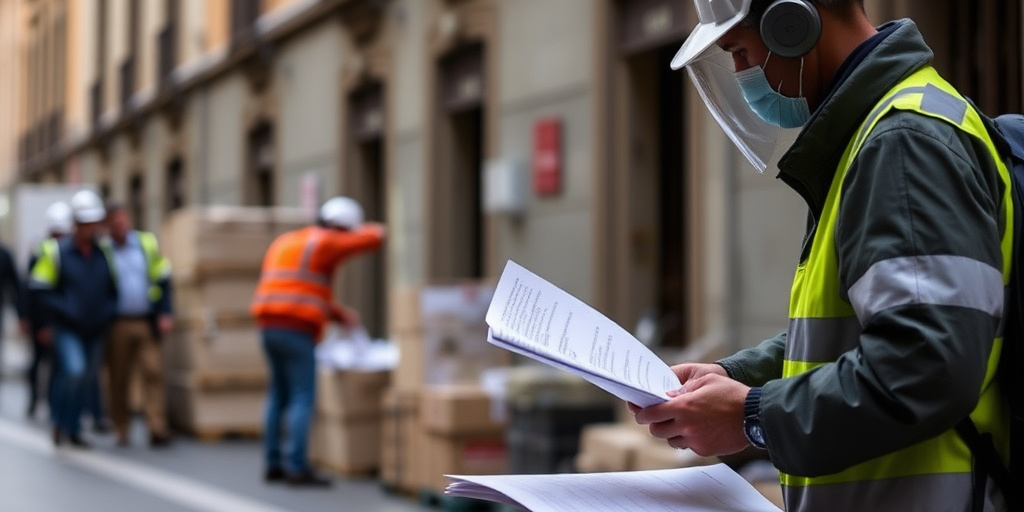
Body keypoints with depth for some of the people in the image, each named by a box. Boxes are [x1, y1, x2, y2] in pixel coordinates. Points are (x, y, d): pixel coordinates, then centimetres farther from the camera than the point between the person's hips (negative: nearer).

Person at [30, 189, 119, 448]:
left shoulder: (105, 252, 6)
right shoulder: (56, 252, -7)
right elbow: (42, 291, -5)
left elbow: (115, 288, 16)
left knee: (85, 380, 10)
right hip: (67, 329, -4)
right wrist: (66, 311, -14)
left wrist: (109, 312, 0)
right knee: (74, 371, -22)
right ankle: (61, 421, 1)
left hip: (96, 330, 4)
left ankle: (73, 430, 26)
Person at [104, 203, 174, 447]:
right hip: (117, 324, -1)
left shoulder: (147, 243, 8)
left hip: (147, 323, 1)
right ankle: (121, 430, 14)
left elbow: (163, 279, 9)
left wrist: (165, 313, 0)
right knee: (118, 378, 4)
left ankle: (157, 428, -11)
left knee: (153, 371, -10)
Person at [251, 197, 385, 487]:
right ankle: (297, 467, -11)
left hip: (271, 327, 8)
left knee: (279, 396, 14)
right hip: (297, 330, -8)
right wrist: (368, 231, 21)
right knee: (303, 398, -6)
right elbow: (373, 238, -2)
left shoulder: (285, 242, 24)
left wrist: (338, 314, 24)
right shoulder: (324, 242, -3)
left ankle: (274, 463, 14)